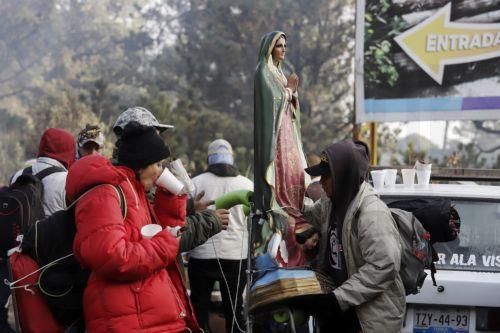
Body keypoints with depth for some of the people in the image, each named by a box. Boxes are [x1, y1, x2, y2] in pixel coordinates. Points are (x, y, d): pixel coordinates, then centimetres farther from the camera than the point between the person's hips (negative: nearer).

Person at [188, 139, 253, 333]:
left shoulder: (196, 182, -5)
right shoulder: (247, 184, 1)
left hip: (202, 255, -1)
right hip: (237, 255, 1)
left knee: (199, 304, 10)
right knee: (235, 306, 11)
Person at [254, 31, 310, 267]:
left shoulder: (278, 72, 19)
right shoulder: (263, 72, -7)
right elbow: (272, 100, -18)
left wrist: (292, 92, -1)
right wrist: (289, 90, -6)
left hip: (286, 130, 9)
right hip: (274, 131, -9)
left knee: (295, 172, 4)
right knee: (281, 172, -12)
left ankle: (292, 214, 7)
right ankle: (278, 211, -11)